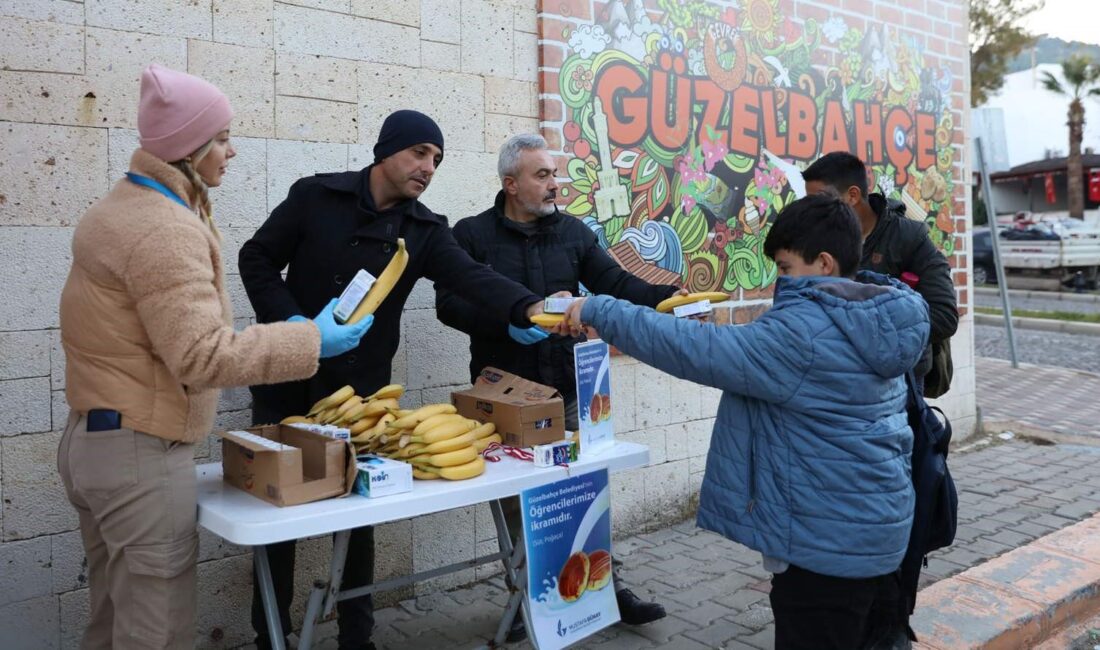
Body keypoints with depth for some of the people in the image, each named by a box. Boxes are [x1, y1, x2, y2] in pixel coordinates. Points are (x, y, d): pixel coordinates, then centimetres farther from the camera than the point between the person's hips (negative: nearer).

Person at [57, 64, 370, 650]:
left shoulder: (119, 208, 13)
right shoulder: (166, 230, -20)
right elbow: (201, 356, -25)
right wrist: (311, 340, -20)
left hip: (93, 440, 10)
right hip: (142, 454, -10)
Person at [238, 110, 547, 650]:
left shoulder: (425, 231, -2)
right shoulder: (315, 196, -5)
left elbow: (474, 279, -18)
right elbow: (257, 258, -1)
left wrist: (530, 307, -37)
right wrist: (287, 321, -17)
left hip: (361, 389, 2)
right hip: (286, 381, -1)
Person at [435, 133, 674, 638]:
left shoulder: (572, 232, 7)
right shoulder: (472, 235, -2)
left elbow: (615, 283, 0)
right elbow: (448, 303, -10)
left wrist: (665, 296, -18)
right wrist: (507, 322, -24)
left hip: (567, 390, 3)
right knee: (516, 502, 10)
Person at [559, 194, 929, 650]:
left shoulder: (803, 333, -24)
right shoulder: (872, 322, 6)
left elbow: (700, 352, -27)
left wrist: (600, 311, -20)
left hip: (828, 542, -9)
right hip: (876, 530, 9)